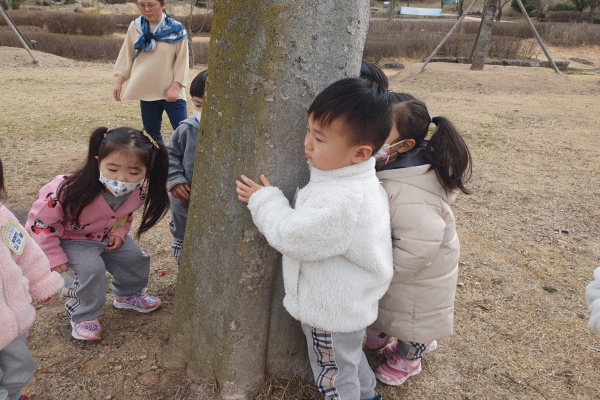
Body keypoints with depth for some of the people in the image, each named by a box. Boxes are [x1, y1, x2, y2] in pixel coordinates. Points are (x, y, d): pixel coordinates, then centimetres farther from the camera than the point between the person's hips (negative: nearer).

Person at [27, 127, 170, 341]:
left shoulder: (139, 191, -24)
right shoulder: (71, 190, -41)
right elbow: (41, 221, -25)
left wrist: (119, 232, -14)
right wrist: (53, 256, -20)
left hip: (108, 235, 5)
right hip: (71, 238, -5)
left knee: (134, 257, 6)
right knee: (90, 268, -25)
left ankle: (128, 294, 36)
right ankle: (82, 316, 1)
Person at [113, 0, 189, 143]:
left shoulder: (176, 30, -8)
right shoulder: (135, 27, 2)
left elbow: (182, 62, -7)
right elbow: (127, 56, 9)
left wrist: (175, 87, -16)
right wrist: (119, 82, 4)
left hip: (171, 92, -4)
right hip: (146, 91, 4)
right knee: (151, 133, 11)